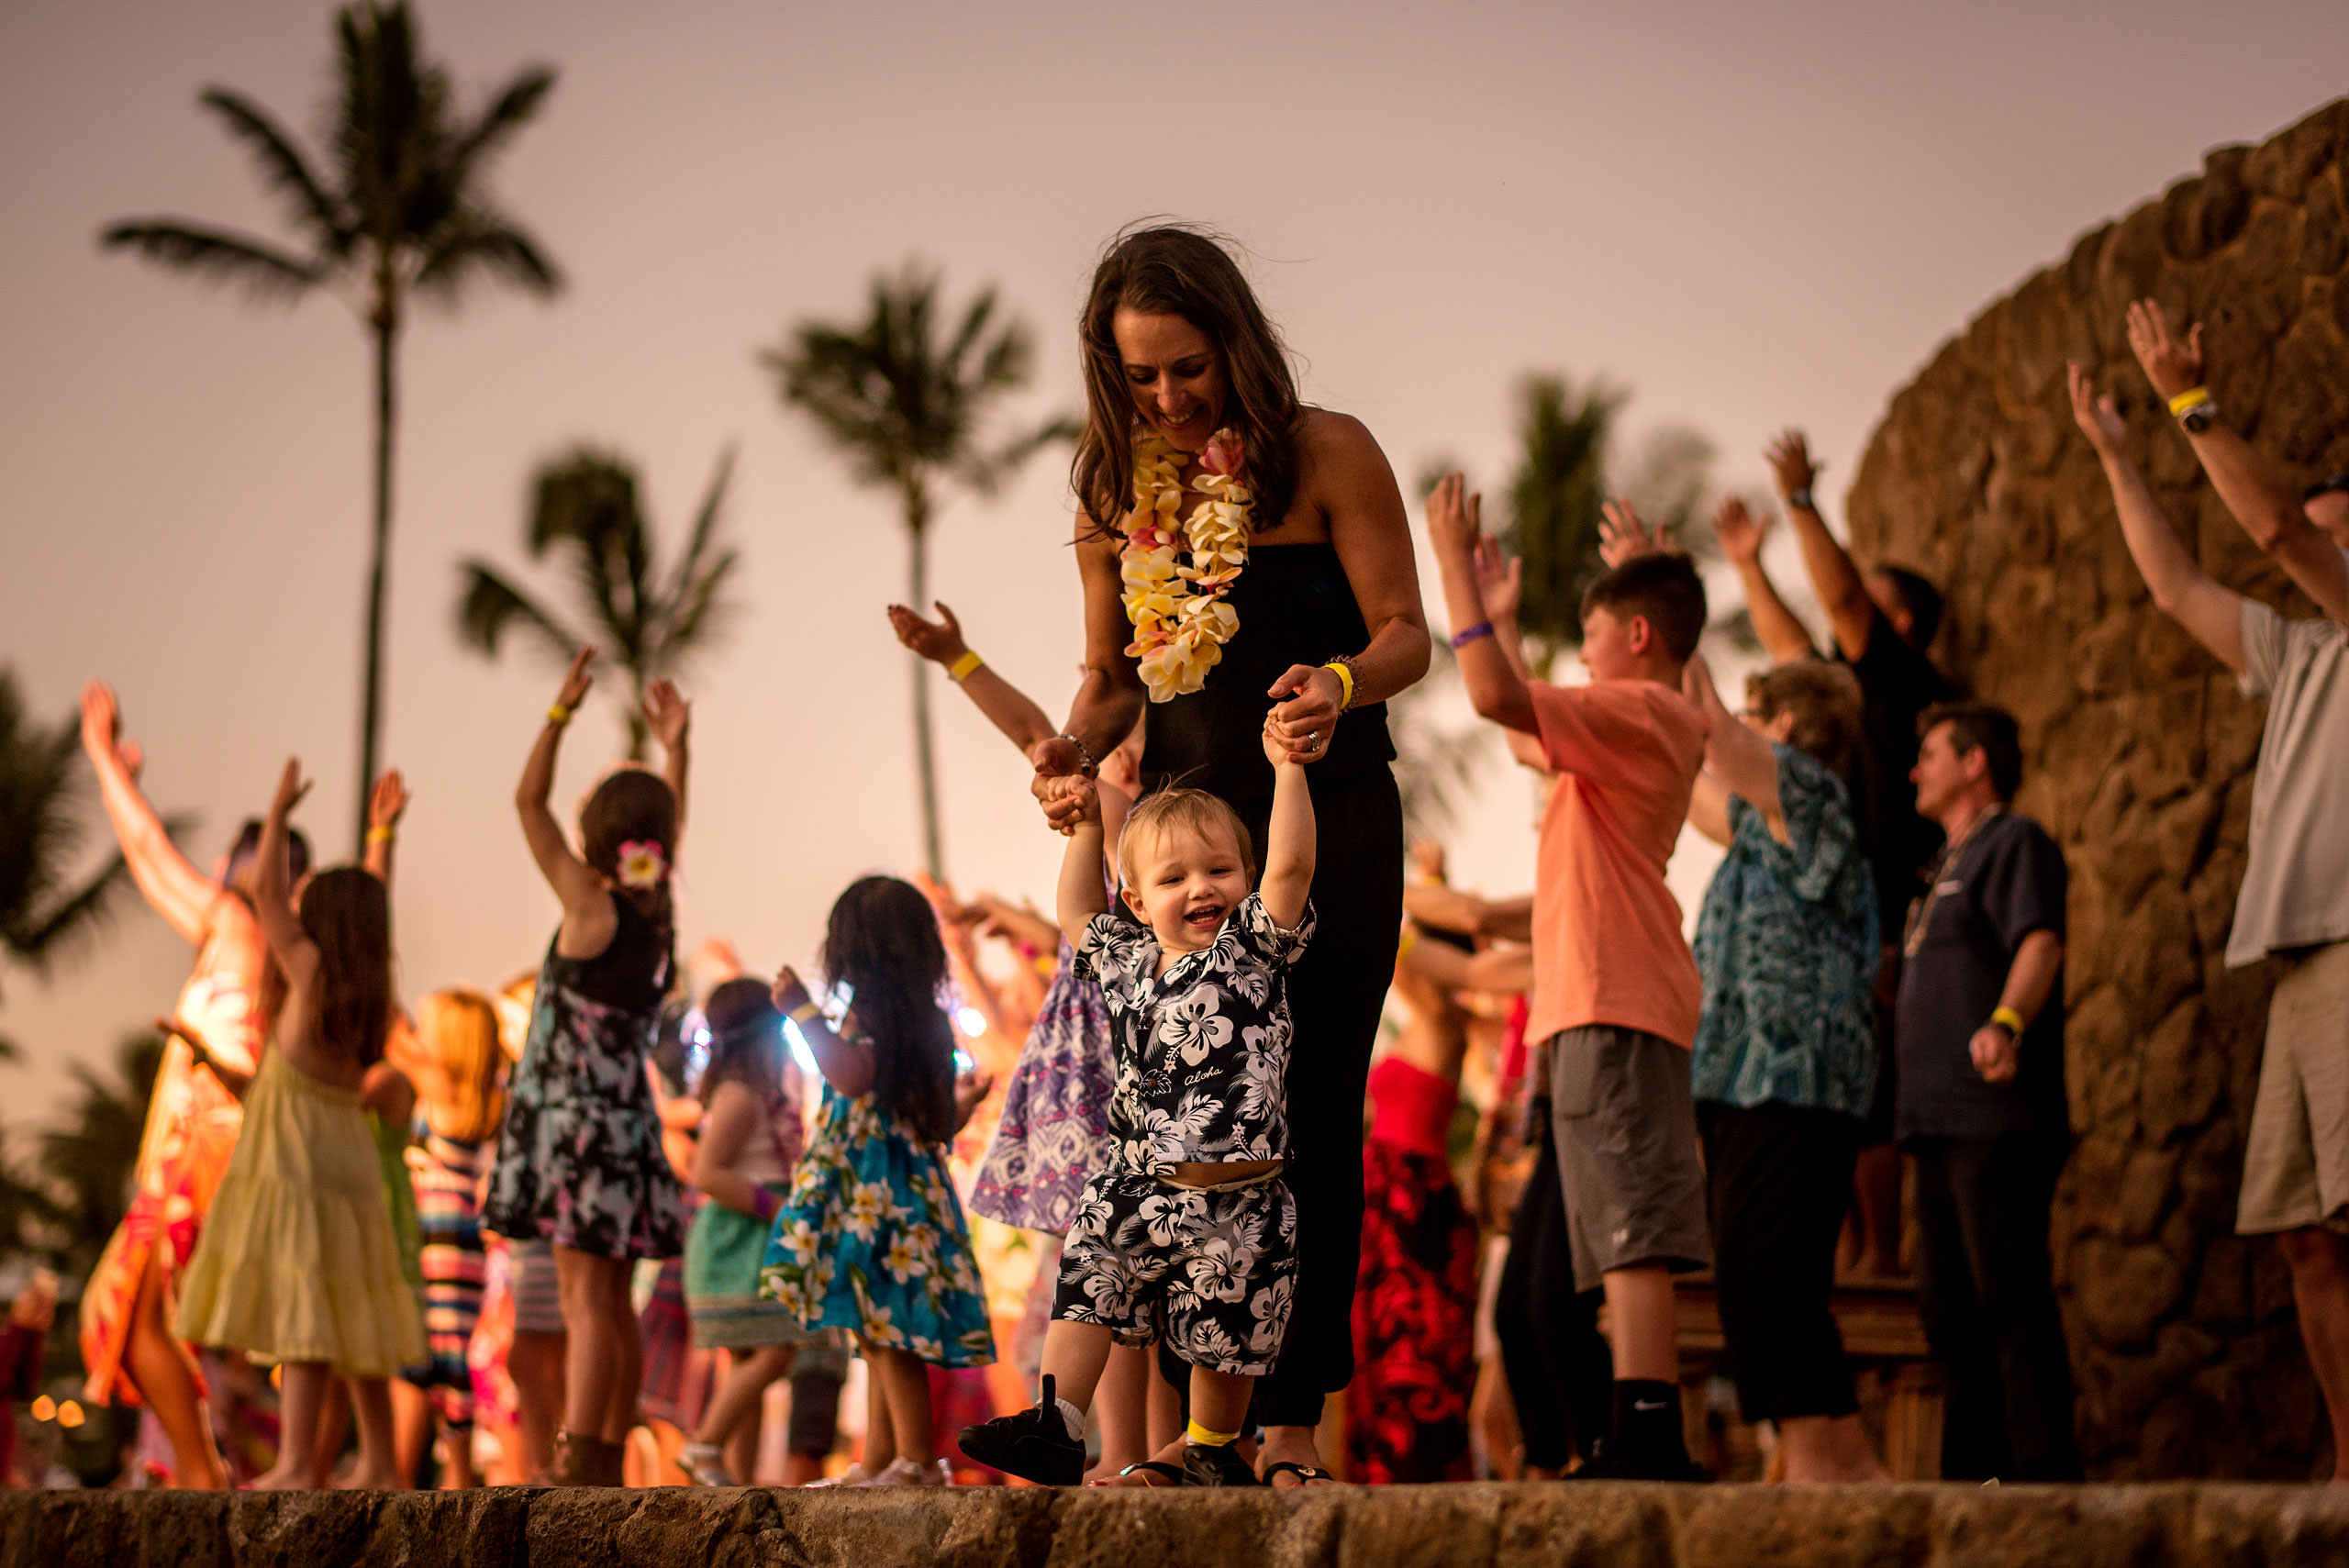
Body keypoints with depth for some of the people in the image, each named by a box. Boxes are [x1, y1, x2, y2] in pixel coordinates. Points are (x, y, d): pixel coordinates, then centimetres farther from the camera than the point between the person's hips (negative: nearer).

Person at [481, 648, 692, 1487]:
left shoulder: (594, 912, -12)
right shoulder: (659, 915, 6)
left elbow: (528, 803, -10)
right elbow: (668, 827, 24)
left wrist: (560, 713, -9)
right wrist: (673, 747, 29)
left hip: (578, 1123, -7)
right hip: (623, 1122, 7)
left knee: (587, 1298, -12)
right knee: (611, 1304, 10)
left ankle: (576, 1466, -15)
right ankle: (606, 1463, 13)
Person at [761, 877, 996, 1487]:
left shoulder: (868, 1013, -10)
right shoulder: (928, 1021, 14)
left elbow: (853, 1075, -29)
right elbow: (943, 1121, 20)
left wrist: (803, 1012, -22)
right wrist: (964, 1104, 44)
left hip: (873, 1190, -9)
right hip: (915, 1181, 9)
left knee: (882, 1327, -8)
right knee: (880, 1333, 12)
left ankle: (918, 1459, -10)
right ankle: (878, 1462, 16)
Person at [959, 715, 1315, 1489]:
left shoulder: (1254, 947, -2)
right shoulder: (1127, 961, 11)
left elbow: (1290, 864, -14)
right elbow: (1078, 914, 30)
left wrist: (1286, 767, -16)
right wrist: (1086, 827, 25)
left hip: (1235, 1201, -4)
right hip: (1137, 1186, 4)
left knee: (1224, 1337, 4)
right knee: (1085, 1284, -4)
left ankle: (1212, 1452, 22)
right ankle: (1053, 1423, 2)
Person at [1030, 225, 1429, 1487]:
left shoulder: (1325, 456, -5)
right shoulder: (1117, 489, 9)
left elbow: (1404, 632, -6)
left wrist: (1338, 686, -27)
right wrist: (1077, 745, -7)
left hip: (1327, 822, -4)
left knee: (1308, 1116, -4)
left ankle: (1291, 1419, -2)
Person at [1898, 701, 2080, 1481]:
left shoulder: (2015, 843, -4)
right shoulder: (1951, 863, 25)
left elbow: (2040, 943, -21)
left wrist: (2006, 1023, -39)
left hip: (1998, 1121, -10)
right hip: (1942, 1122, 10)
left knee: (2010, 1299, -13)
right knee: (1949, 1307, 9)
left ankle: (2046, 1471, -15)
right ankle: (1973, 1475, 12)